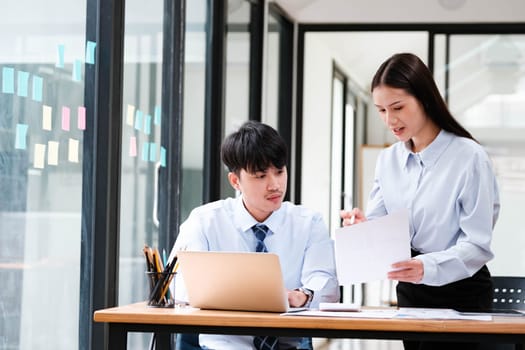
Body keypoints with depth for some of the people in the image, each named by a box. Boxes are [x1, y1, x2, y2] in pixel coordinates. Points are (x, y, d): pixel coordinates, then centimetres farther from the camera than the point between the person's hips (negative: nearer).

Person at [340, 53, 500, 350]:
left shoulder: (469, 157, -15)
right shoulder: (388, 160, 5)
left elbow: (478, 244, -18)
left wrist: (428, 268, -34)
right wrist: (363, 227, -19)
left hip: (461, 294, -6)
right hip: (410, 291, 6)